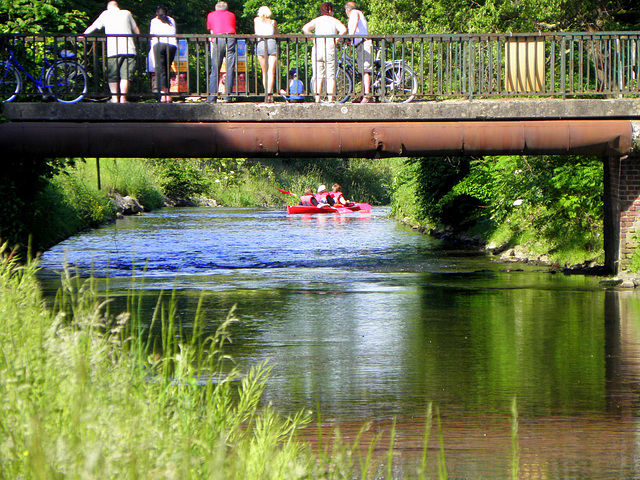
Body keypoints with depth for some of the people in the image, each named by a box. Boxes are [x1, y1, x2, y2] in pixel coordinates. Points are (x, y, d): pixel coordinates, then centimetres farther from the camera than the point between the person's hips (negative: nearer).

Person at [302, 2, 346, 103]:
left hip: (317, 49, 2)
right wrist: (335, 41, -5)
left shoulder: (316, 20, 12)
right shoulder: (334, 21, 7)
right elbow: (343, 30, -12)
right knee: (331, 77, 1)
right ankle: (330, 99, -4)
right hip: (330, 50, -2)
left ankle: (317, 99, 0)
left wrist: (313, 39, -1)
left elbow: (305, 28, -5)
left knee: (318, 77, 5)